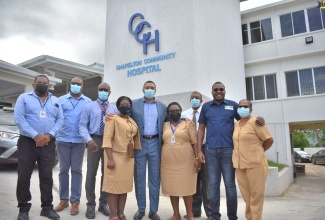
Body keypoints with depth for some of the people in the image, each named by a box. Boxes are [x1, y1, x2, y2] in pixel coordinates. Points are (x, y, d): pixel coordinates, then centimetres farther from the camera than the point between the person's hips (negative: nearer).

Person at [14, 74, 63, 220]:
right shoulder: (24, 98, 5)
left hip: (49, 143, 2)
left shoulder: (55, 101, 14)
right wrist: (35, 135, -16)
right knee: (24, 176, 3)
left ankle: (47, 207, 16)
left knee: (47, 176, 7)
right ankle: (23, 208, 16)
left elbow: (60, 120, 6)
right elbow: (19, 119, -7)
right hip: (27, 142, -2)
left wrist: (49, 135, -11)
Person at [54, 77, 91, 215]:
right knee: (63, 170, 9)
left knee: (76, 170, 5)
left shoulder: (88, 102, 6)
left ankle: (75, 201, 12)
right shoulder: (61, 100, 7)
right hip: (63, 140, 1)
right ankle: (63, 199, 21)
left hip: (79, 141, -1)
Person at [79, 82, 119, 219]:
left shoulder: (114, 109, 11)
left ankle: (103, 203, 24)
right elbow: (82, 125, -3)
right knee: (91, 173, 2)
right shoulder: (89, 107, 5)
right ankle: (91, 205, 16)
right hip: (94, 140, -2)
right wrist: (89, 140, -18)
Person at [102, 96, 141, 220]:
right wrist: (110, 158, -20)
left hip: (129, 158, 6)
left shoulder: (133, 122, 14)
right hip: (116, 156, -6)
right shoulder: (113, 119, -5)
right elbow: (107, 139, -13)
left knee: (125, 186, 10)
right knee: (114, 185, 0)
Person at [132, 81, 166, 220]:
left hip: (155, 144, 1)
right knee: (139, 178, 7)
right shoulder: (134, 104, 4)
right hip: (139, 143, -1)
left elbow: (164, 125, 10)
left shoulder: (162, 107, 9)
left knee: (155, 178, 6)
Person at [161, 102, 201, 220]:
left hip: (185, 162, -3)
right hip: (168, 162, 3)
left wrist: (197, 158, -8)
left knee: (186, 188, 2)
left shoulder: (187, 124, 3)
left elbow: (194, 142, -1)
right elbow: (162, 142, 14)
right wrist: (161, 160, 9)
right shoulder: (164, 126, 10)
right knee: (172, 188, 8)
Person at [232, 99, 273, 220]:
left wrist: (257, 152, 3)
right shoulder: (236, 124, 11)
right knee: (246, 196, 15)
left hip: (255, 164, -6)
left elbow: (269, 140, -6)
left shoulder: (255, 122, -7)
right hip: (240, 165, 6)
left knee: (256, 195, 4)